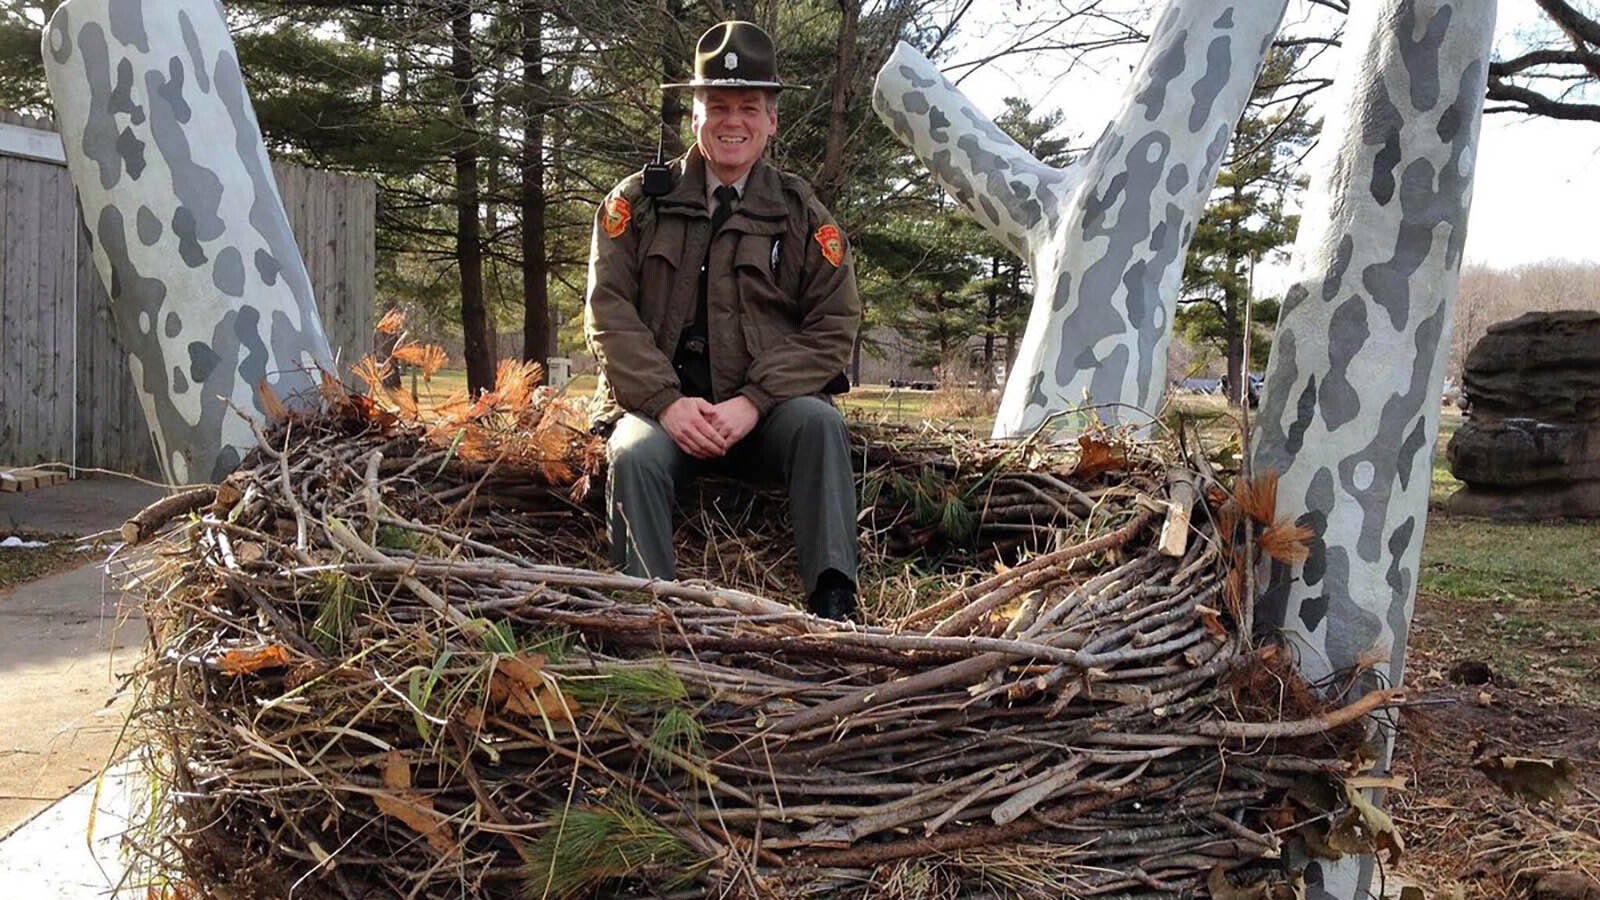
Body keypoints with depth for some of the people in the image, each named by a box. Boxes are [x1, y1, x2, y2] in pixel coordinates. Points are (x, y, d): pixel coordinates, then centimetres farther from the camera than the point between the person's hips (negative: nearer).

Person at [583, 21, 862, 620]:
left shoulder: (802, 214, 11)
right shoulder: (639, 201, 11)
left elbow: (834, 326, 2)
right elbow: (608, 311, 1)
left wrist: (753, 402, -14)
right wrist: (667, 402, -15)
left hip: (764, 412, 1)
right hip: (661, 408, 0)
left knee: (820, 421, -30)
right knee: (634, 454, -32)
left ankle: (832, 604, -31)